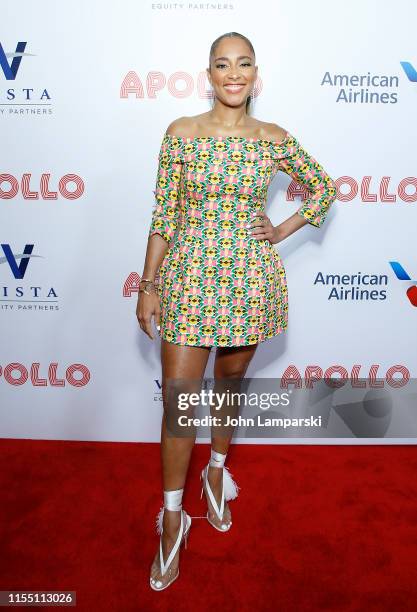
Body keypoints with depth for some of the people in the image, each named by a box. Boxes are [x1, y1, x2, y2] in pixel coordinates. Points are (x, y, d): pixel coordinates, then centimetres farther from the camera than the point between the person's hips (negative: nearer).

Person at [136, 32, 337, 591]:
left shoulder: (274, 139, 3)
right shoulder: (181, 133, 0)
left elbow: (324, 188, 16)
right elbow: (163, 214, -1)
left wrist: (284, 230, 3)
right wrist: (148, 285, -3)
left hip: (250, 279, 2)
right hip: (189, 277, -1)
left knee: (230, 383, 16)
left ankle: (217, 472, 43)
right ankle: (173, 516, 18)